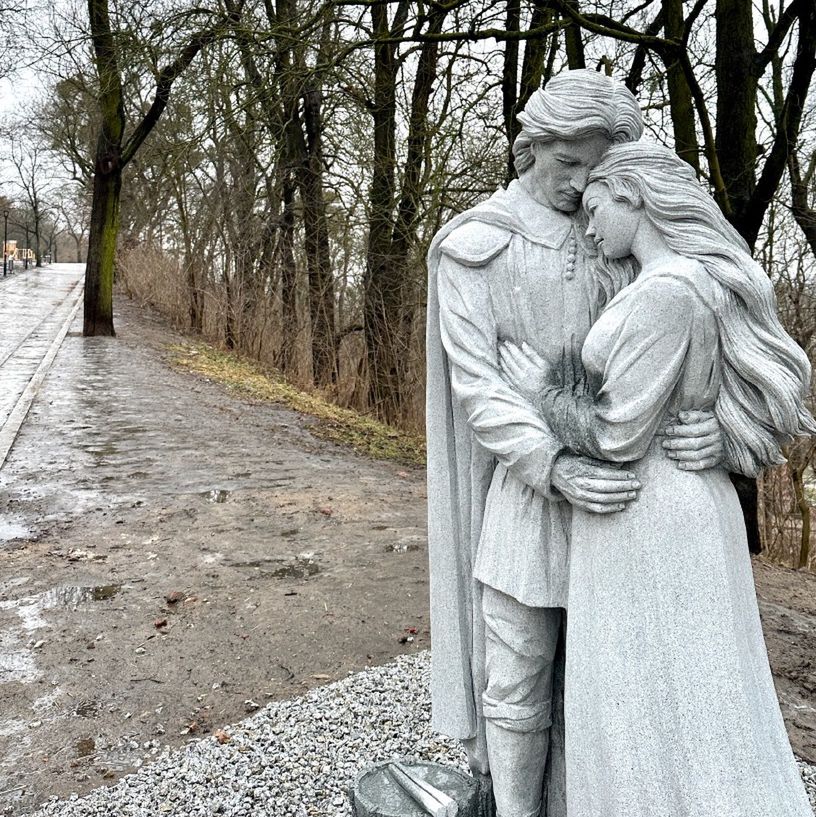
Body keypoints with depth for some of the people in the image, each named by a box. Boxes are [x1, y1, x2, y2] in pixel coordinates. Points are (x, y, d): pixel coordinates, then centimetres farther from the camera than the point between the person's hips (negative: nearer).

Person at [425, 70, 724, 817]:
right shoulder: (474, 245, -5)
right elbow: (474, 381, -13)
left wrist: (711, 424, -23)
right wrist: (557, 469, -28)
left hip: (617, 491, 4)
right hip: (524, 493, -4)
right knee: (517, 687, 7)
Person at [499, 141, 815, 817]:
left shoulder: (664, 291, -21)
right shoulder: (707, 284, 9)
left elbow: (617, 436, -21)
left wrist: (540, 389, -6)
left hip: (646, 519, -9)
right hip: (689, 505, 9)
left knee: (650, 705, 6)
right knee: (690, 697, 21)